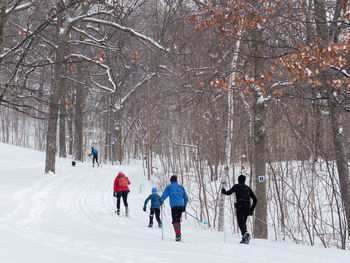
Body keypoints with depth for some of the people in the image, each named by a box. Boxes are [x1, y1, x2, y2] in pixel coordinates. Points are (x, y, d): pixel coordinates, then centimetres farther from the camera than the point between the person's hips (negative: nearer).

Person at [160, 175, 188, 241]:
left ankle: (178, 234, -24)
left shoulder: (169, 187, 4)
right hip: (181, 206, 4)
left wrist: (161, 201, 21)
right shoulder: (181, 187, 17)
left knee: (175, 221, -5)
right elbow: (186, 198, 17)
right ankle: (179, 236, 14)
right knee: (178, 220, 16)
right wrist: (184, 206, 25)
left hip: (174, 206, -4)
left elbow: (164, 195, 2)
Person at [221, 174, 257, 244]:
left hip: (240, 207, -6)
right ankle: (244, 238, 6)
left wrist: (223, 191, 24)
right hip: (247, 208, 6)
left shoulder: (237, 186, 5)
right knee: (243, 222, 15)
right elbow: (255, 199, 17)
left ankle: (246, 234, -36)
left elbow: (228, 193, 2)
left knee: (241, 222, -13)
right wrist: (252, 209, 20)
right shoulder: (248, 188, 20)